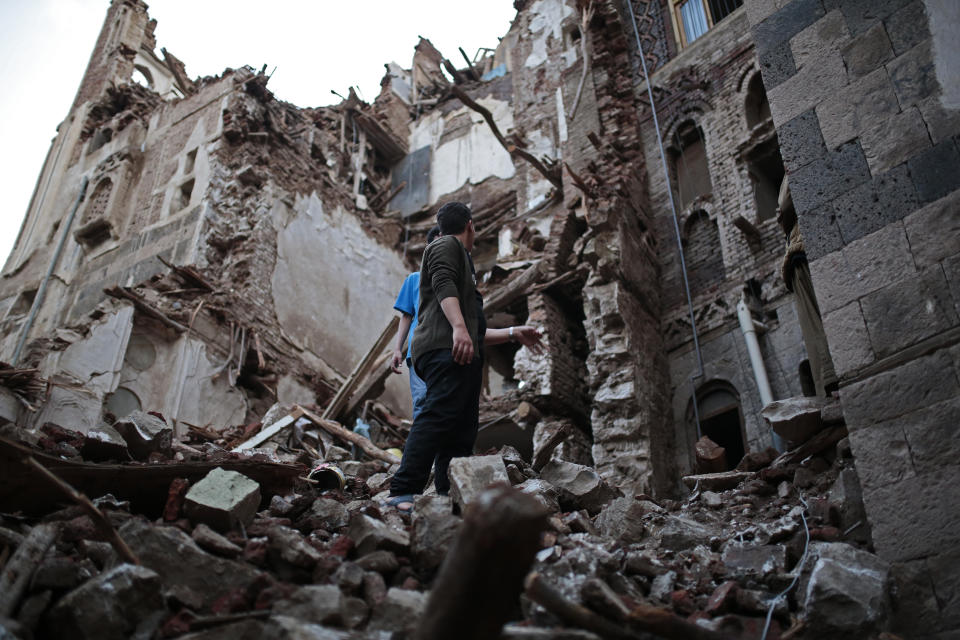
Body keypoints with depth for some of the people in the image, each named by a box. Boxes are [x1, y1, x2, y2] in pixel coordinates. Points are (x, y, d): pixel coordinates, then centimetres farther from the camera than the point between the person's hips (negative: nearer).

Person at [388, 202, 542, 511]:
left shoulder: (461, 261, 39)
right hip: (446, 349, -10)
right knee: (439, 415, -24)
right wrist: (459, 328, -25)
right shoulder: (446, 245, 11)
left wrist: (513, 333, 37)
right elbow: (444, 285, -12)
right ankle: (403, 492, -32)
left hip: (464, 356, 10)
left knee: (462, 431, 1)